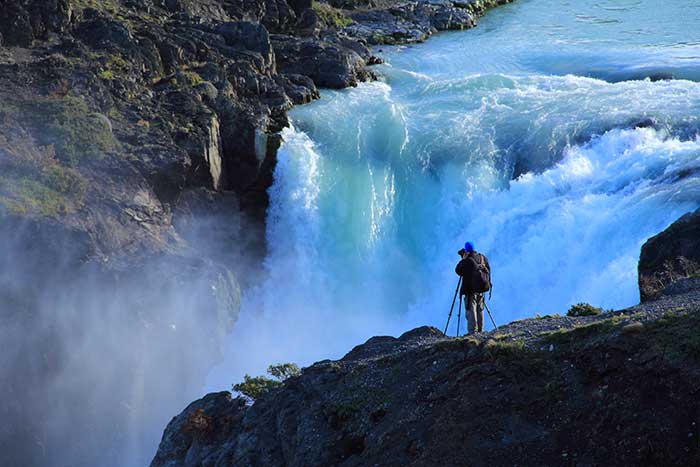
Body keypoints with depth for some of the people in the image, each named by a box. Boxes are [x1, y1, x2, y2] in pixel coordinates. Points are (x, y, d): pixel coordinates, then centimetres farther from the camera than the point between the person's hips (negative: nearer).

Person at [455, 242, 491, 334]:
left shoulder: (467, 261, -15)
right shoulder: (483, 258, 7)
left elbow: (458, 271, -6)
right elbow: (488, 271, 14)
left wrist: (463, 259, 1)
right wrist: (488, 283, 23)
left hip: (471, 290, -7)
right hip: (481, 289, 7)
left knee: (471, 310, -4)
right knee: (480, 310, 14)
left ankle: (473, 332, -9)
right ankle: (480, 331, 17)